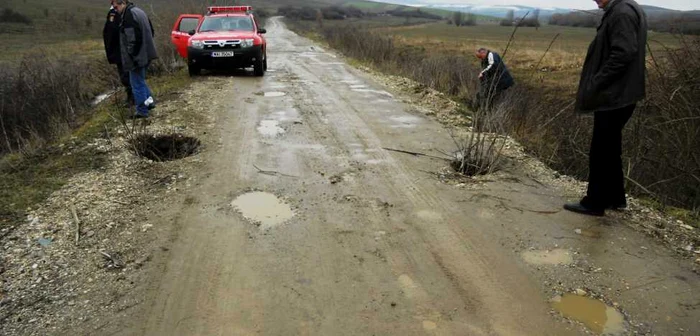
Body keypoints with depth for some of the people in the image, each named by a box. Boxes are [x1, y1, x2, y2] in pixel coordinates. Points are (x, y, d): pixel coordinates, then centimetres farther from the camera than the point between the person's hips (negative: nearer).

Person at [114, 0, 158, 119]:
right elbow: (151, 31, 21)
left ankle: (142, 111, 5)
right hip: (146, 54, 10)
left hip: (137, 56, -10)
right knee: (140, 80, 23)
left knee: (137, 83, 0)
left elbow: (133, 38, -23)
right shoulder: (139, 11, 13)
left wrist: (131, 55, -17)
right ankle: (149, 100, 20)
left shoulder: (128, 15, -17)